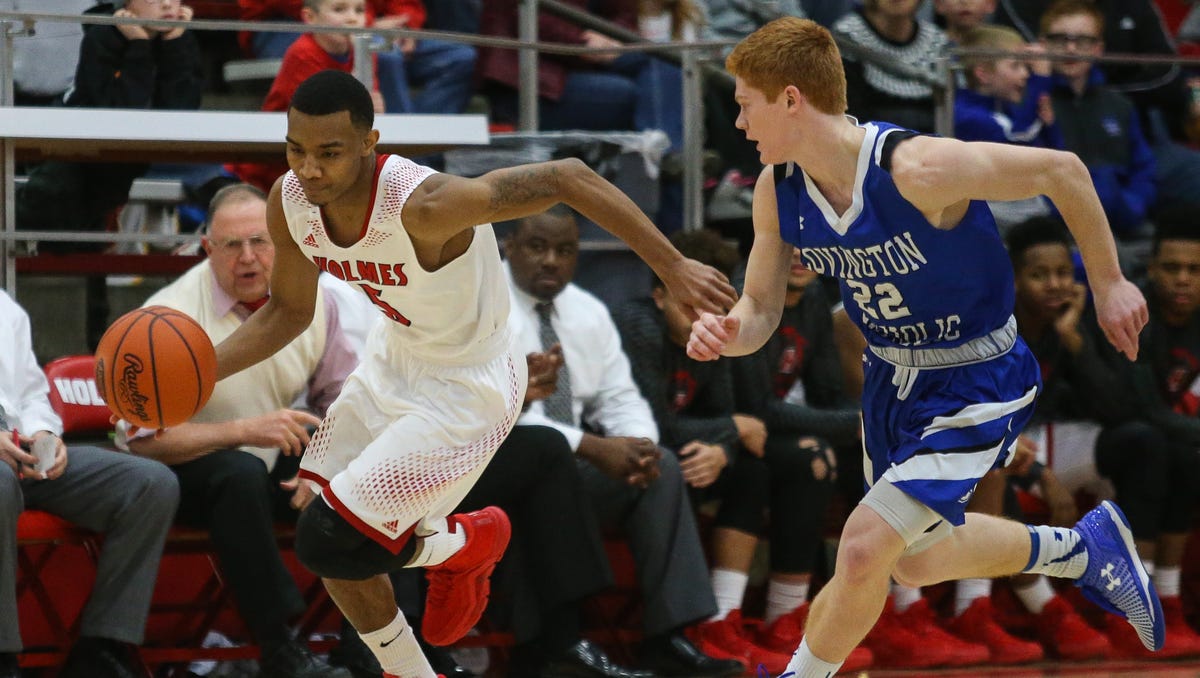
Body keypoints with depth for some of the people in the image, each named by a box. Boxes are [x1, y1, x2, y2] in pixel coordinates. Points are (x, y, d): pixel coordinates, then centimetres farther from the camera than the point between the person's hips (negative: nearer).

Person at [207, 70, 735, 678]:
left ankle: (459, 546, 19)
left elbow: (566, 178, -33)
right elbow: (287, 312, 4)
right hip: (394, 359, 7)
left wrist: (673, 268, -34)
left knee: (330, 545, -11)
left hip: (465, 392, -7)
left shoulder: (423, 204, -37)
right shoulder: (289, 203, -14)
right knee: (325, 531, 13)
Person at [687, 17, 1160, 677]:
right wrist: (726, 332, -27)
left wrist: (1107, 285, -13)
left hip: (977, 386, -8)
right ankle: (1082, 549, 45)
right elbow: (760, 308, -2)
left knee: (863, 549, -19)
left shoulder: (916, 169, -33)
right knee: (914, 562, 23)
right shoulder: (777, 190, -12)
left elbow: (1061, 170, -23)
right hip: (891, 379, 8)